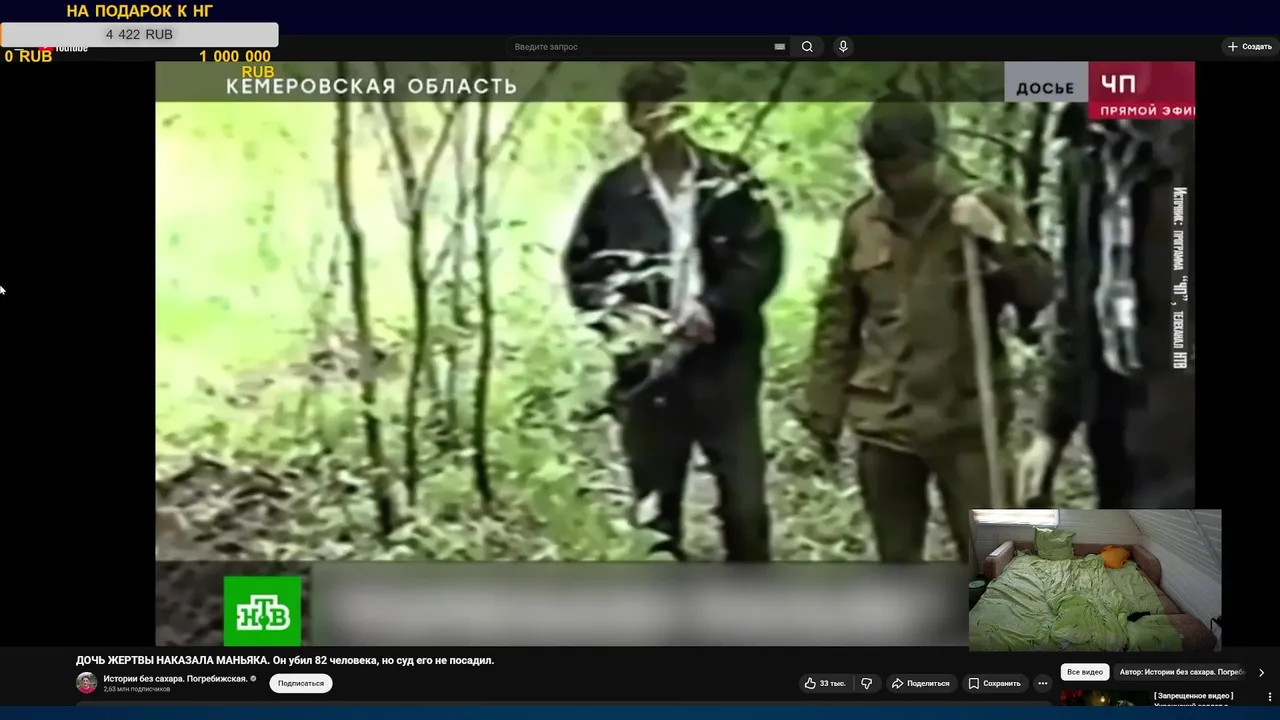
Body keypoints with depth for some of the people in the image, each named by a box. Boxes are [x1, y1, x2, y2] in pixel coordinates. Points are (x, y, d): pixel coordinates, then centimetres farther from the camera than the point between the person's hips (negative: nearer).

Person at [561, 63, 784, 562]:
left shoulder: (731, 181, 1)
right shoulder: (614, 192, 2)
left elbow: (764, 258, -3)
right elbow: (581, 269, 8)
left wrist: (713, 308, -16)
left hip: (723, 364, -1)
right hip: (648, 371, 1)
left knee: (745, 505, -1)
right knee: (655, 510, 9)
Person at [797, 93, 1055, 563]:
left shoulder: (985, 211, -3)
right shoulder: (861, 223, 4)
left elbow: (1039, 293, -9)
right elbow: (837, 322, 11)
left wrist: (999, 241, -24)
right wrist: (823, 409, 10)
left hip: (964, 418, -2)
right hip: (883, 421, 3)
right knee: (896, 564, 12)